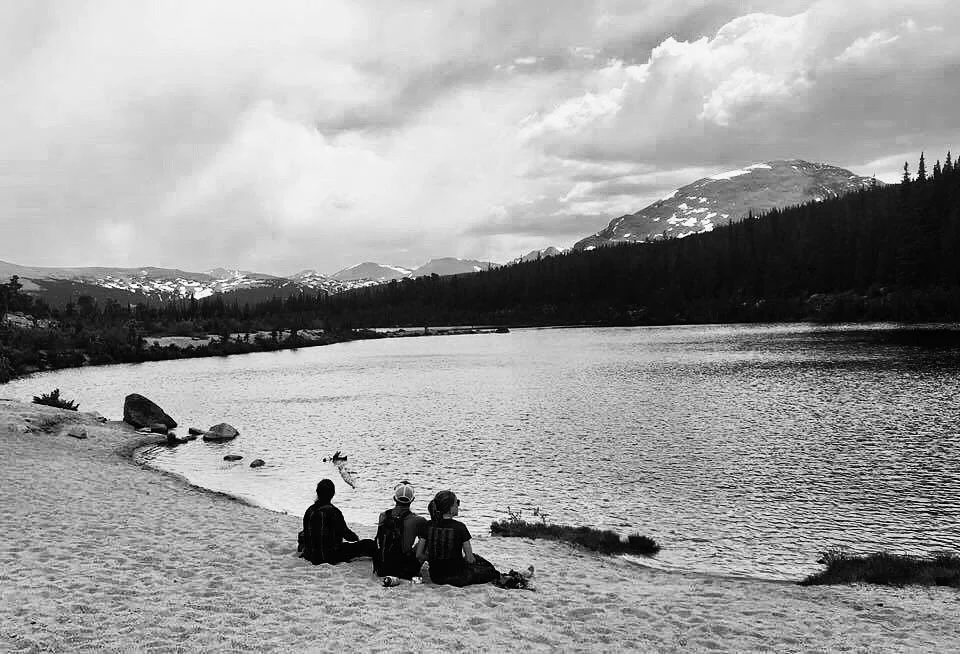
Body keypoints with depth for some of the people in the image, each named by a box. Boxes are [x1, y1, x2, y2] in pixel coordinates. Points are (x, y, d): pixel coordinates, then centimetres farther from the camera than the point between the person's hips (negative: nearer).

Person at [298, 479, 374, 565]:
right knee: (367, 544, -4)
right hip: (332, 556, -6)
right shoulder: (333, 511, -17)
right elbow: (345, 532, -9)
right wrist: (356, 538, 13)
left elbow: (306, 533, 12)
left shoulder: (309, 510, -1)